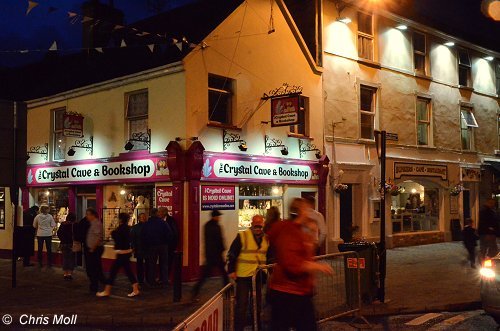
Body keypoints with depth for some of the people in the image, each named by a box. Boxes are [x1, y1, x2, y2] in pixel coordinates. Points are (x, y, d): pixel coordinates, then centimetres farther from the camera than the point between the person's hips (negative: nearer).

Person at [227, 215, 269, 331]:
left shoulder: (266, 239, 8)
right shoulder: (242, 236, -8)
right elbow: (231, 254, -8)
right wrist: (231, 270, -11)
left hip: (258, 276, 5)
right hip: (243, 276, -5)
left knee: (257, 304, 15)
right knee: (241, 304, -3)